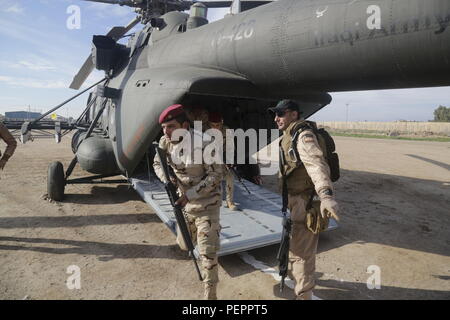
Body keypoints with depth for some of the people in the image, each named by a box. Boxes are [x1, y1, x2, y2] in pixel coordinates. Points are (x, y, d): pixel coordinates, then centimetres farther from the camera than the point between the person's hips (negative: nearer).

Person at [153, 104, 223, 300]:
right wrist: (167, 178, -14)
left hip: (207, 203, -6)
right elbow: (157, 163, 8)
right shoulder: (166, 142, -7)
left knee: (207, 252, -5)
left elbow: (215, 176, -21)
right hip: (185, 202, 6)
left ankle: (210, 295, 14)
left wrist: (189, 195, -25)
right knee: (184, 244, 22)